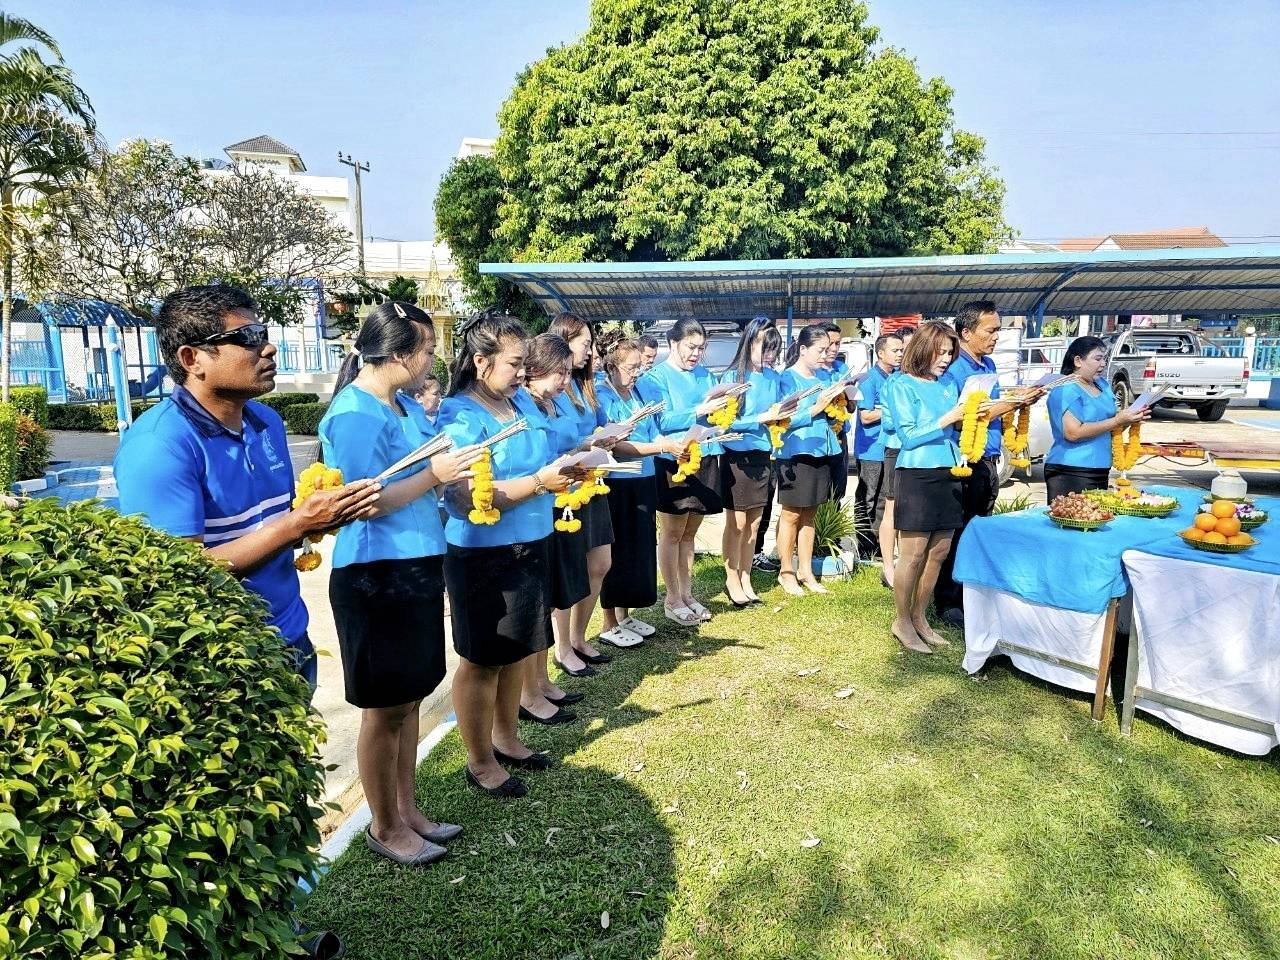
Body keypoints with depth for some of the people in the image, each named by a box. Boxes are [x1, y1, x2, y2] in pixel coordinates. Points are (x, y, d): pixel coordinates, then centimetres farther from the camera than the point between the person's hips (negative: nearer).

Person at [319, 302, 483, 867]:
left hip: (418, 570, 9)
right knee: (383, 710, 7)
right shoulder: (354, 414, -18)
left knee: (409, 700, 19)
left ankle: (407, 811, 35)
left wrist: (457, 468, 2)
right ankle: (385, 829, 27)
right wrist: (435, 474, -19)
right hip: (375, 578, -9)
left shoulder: (408, 404, 10)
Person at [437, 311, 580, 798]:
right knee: (482, 662, 8)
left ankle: (505, 739, 40)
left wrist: (567, 466, -1)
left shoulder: (522, 401, 6)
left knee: (516, 652, 20)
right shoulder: (459, 416, -17)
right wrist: (539, 482, -28)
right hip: (483, 557, -8)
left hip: (530, 546, 8)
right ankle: (480, 763, 27)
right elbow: (469, 498, -25)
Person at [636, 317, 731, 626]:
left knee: (689, 533, 14)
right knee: (672, 533, 3)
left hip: (704, 459, 6)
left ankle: (687, 594, 25)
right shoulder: (655, 378, -6)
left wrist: (721, 409, -6)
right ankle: (673, 600, 13)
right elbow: (662, 421, -17)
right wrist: (700, 410, -24)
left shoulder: (705, 374, 13)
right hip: (674, 461, -6)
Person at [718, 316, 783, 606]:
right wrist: (762, 419, -23)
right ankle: (732, 580, 18)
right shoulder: (732, 377, -10)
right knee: (736, 522, 4)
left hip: (763, 455, 5)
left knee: (754, 523, 11)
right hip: (737, 456, -5)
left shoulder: (775, 378, 6)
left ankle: (745, 578, 25)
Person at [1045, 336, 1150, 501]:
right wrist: (1117, 421, -20)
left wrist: (1130, 418, 2)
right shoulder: (1066, 389, -13)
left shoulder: (1102, 384, 14)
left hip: (1101, 473, 9)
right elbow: (1073, 433, -23)